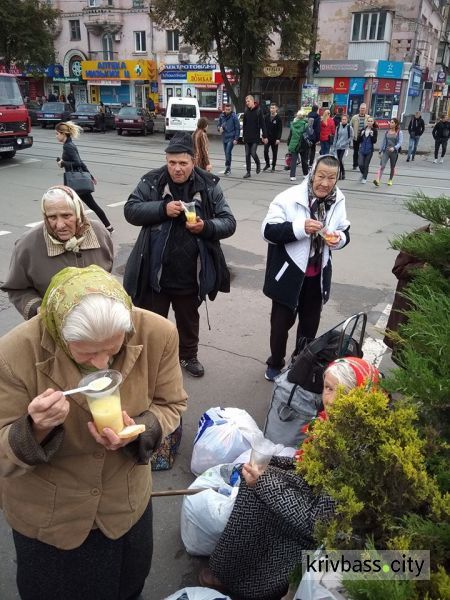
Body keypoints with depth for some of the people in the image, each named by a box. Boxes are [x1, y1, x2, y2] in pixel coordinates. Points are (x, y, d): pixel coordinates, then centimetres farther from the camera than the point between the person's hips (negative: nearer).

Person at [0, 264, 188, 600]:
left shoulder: (158, 335, -25)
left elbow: (170, 404, -7)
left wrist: (139, 431, -28)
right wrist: (36, 429, -38)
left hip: (127, 503, 2)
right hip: (46, 516, -1)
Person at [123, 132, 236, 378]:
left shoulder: (209, 185, -5)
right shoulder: (152, 181, -6)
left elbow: (229, 222, -4)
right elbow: (130, 210, -8)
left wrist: (206, 227, -25)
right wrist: (162, 209, -23)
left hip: (190, 273, 1)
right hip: (155, 271, -1)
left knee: (189, 319, 23)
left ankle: (188, 355, 46)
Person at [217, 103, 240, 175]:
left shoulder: (234, 116, -7)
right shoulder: (221, 116, 6)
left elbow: (238, 128, -7)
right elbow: (218, 125, 17)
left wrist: (236, 139, -12)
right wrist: (219, 128, -9)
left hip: (231, 138, -5)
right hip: (224, 137, 5)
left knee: (228, 152, -17)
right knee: (226, 153, 10)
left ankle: (227, 167, -10)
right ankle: (228, 169, 19)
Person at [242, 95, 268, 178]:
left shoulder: (258, 111, -6)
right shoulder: (246, 111, 8)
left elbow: (263, 124, -7)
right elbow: (244, 124, 13)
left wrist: (264, 136, -10)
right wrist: (244, 135, 12)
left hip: (255, 137, -5)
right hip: (247, 137, 5)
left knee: (253, 153, -10)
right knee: (247, 155, 4)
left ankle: (258, 164, 20)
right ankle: (248, 172, 10)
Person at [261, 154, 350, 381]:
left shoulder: (337, 201, -3)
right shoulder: (289, 198, -19)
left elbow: (345, 232, 9)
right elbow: (268, 231, -21)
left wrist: (339, 238, -16)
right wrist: (300, 227, -34)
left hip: (317, 276, 5)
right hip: (289, 274, -4)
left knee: (310, 324, 19)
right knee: (281, 322, 11)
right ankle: (275, 364, 35)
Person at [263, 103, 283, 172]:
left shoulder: (278, 118, -6)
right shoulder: (267, 116, 4)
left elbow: (280, 130, -8)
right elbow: (264, 126, 9)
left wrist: (278, 139, -17)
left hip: (275, 139, -2)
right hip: (267, 138, 2)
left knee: (274, 153, 6)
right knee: (265, 151, -7)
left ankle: (273, 166, 17)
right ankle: (267, 164, 12)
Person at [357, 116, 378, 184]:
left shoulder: (374, 131, -3)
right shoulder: (363, 130, 3)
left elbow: (374, 141, -8)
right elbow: (359, 140, 3)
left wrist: (371, 135, -21)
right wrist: (361, 135, -13)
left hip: (369, 150, -2)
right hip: (362, 150, 2)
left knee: (366, 165, 4)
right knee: (360, 164, -8)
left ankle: (364, 178, 21)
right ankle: (363, 173, 24)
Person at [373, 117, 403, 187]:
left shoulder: (399, 132, -2)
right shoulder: (387, 132, 8)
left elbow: (400, 142, -10)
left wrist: (394, 148, -29)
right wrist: (380, 151, 15)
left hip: (394, 152, -1)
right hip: (386, 151, 1)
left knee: (392, 167, 12)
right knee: (382, 166, -16)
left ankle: (390, 180, 30)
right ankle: (377, 180, -28)